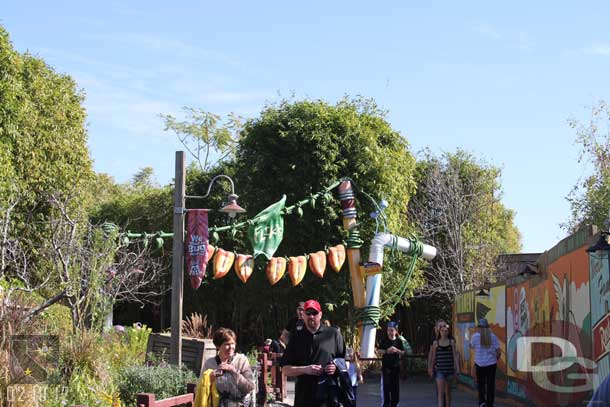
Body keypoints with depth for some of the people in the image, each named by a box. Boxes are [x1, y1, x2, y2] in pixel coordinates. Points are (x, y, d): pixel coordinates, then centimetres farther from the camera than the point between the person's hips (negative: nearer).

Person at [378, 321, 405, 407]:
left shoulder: (398, 341, 4)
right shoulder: (384, 341, 0)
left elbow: (402, 352, 5)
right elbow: (379, 351, 1)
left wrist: (397, 350, -14)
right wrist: (387, 351, -16)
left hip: (396, 366, 2)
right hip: (386, 366, -2)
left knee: (395, 385, 5)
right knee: (386, 385, -3)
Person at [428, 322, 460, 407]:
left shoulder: (452, 342, 3)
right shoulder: (436, 343, 3)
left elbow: (455, 356, 1)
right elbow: (433, 357, 9)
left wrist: (457, 370, -4)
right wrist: (430, 368, 12)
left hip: (449, 369, 1)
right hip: (439, 369, -1)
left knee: (447, 392, 10)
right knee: (440, 391, -10)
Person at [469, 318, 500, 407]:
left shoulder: (475, 336, -8)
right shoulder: (493, 336, -5)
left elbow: (471, 346, 12)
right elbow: (498, 352, -5)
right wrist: (496, 358, 16)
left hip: (480, 364, -1)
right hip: (491, 363, 1)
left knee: (481, 383, 15)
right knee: (490, 384, 9)